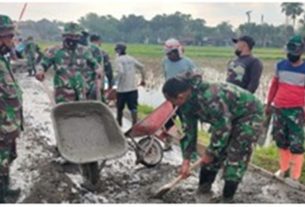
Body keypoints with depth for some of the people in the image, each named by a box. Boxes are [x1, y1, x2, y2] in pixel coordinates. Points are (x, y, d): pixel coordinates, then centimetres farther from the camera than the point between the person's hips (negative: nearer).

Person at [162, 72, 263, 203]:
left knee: (235, 156, -9)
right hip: (229, 116, 8)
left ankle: (227, 198, 3)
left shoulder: (210, 98, -40)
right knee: (214, 153, 9)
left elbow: (223, 128, -30)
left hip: (249, 114, -8)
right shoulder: (187, 101, -11)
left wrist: (210, 152, -17)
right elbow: (189, 130, -3)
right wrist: (186, 160, -5)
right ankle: (203, 188, 22)